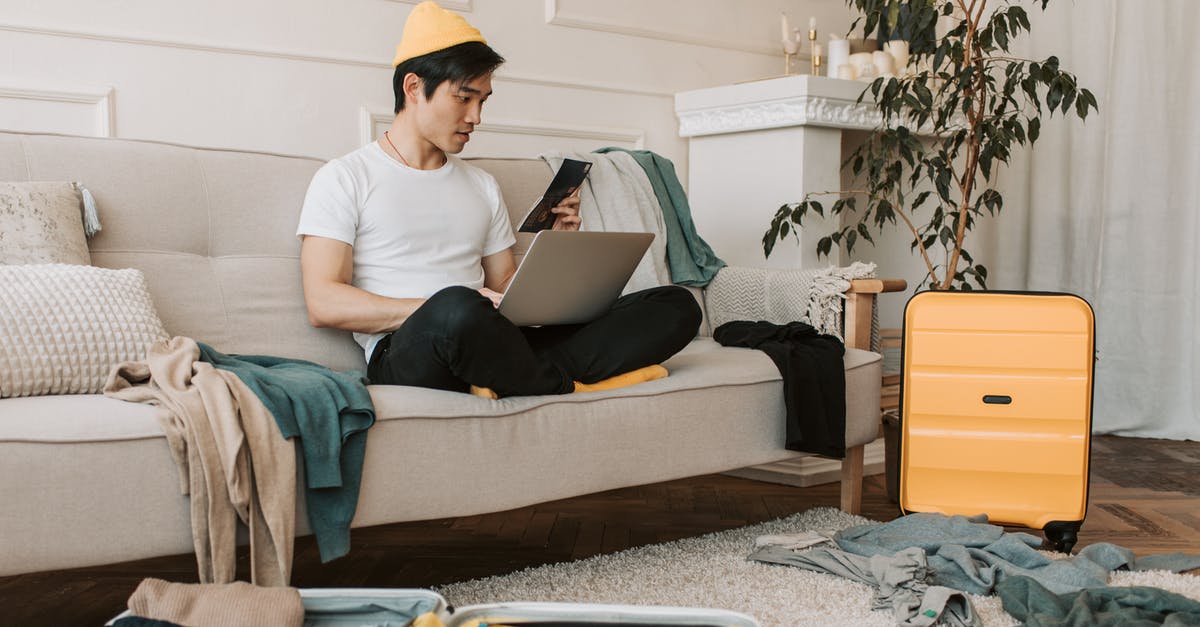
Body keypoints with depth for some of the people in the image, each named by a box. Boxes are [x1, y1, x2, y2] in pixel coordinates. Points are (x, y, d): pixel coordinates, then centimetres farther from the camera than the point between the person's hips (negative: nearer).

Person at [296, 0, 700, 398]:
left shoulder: (483, 186, 25)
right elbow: (323, 305, -6)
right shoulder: (343, 178, 6)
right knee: (458, 310, -43)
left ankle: (534, 377, -27)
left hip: (491, 352, 6)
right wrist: (445, 308, -17)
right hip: (406, 354, -5)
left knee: (677, 305, -8)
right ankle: (567, 385, -14)